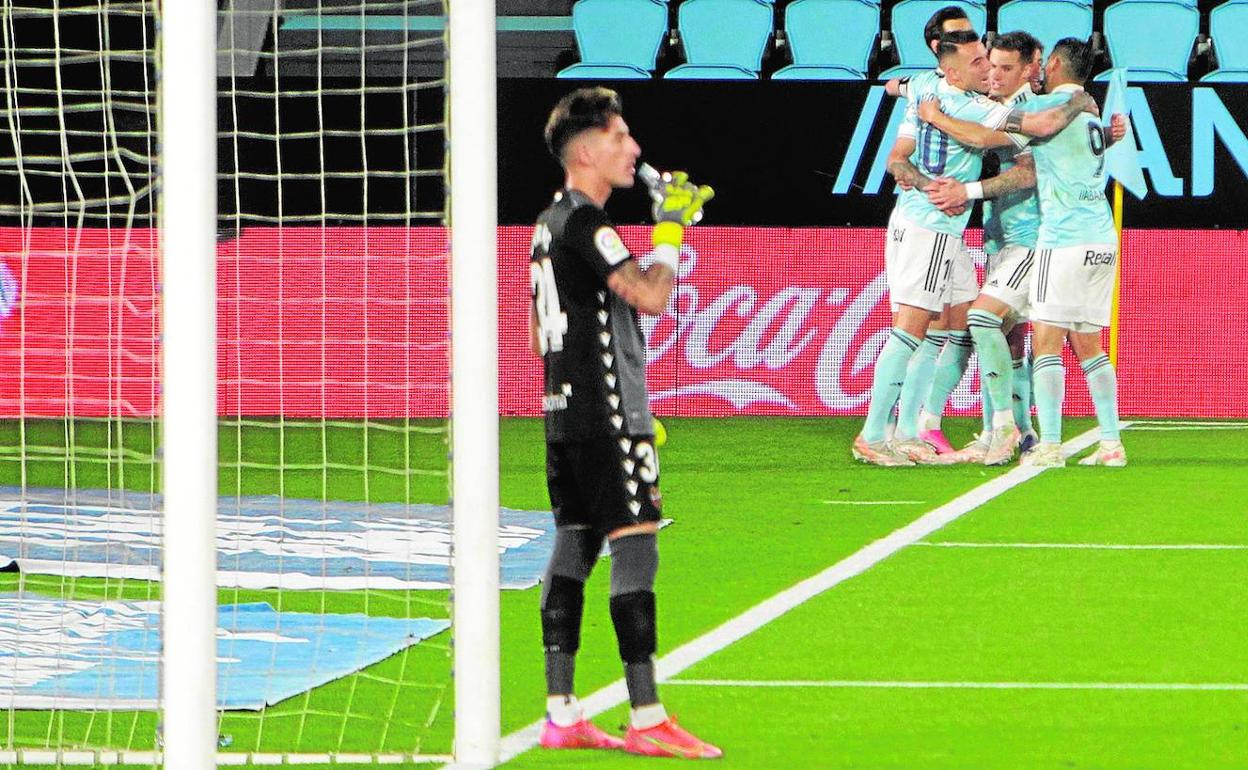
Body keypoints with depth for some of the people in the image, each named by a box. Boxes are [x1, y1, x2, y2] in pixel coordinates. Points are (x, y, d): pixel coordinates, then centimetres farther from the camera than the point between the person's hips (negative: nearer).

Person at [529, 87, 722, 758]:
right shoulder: (586, 222, -15)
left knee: (573, 548, 10)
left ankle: (560, 715, 10)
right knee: (635, 548, -9)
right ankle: (647, 720, -11)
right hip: (607, 416, -10)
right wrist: (671, 228, -10)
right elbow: (648, 295, -26)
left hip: (563, 410, 10)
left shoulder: (549, 223, 16)